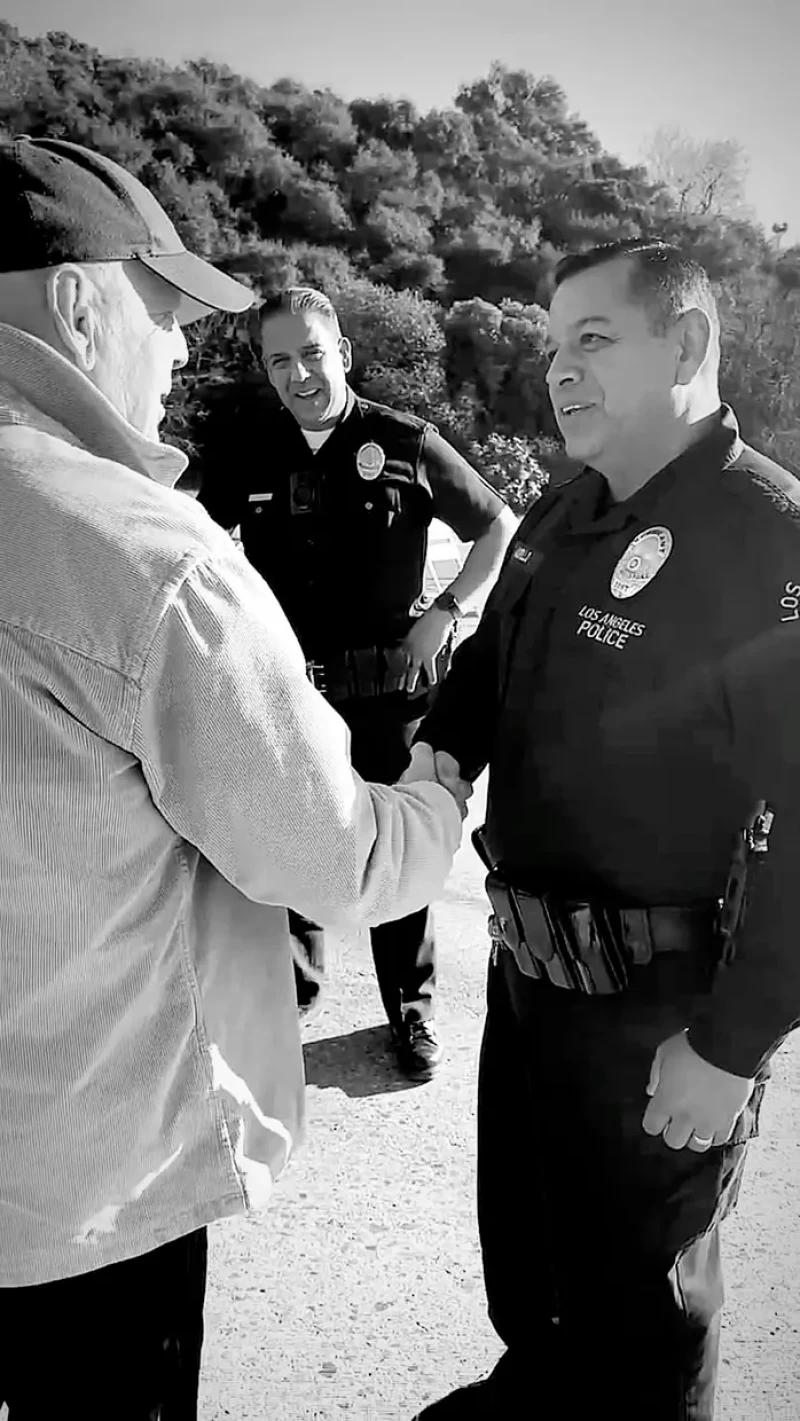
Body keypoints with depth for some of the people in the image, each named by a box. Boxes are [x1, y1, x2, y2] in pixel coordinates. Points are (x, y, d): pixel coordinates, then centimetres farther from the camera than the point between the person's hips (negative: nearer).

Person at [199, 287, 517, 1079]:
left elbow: (500, 529, 4)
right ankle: (296, 984, 37)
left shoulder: (407, 444, -6)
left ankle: (411, 1008, 27)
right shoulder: (242, 448, -1)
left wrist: (447, 612, -5)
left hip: (390, 685, -2)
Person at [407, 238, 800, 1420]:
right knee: (518, 1244, 28)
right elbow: (492, 658, 18)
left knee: (635, 1304, 16)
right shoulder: (560, 517, 7)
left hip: (657, 1012, -8)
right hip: (527, 966, 8)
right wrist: (443, 746, -3)